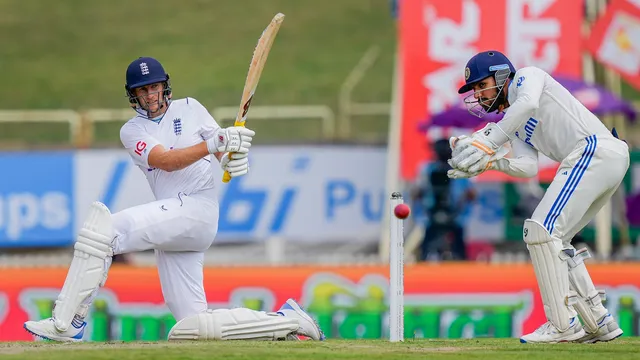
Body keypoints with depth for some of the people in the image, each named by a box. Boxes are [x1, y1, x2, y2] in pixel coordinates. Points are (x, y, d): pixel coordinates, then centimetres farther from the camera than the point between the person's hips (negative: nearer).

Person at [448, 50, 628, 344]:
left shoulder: (527, 76, 5)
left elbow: (528, 103, -20)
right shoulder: (513, 122, 27)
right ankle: (599, 323, 16)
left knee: (541, 231, -14)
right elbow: (528, 167, 10)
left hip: (594, 148, -10)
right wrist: (489, 163, -5)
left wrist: (489, 143, -24)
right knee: (553, 241, 16)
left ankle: (564, 325, -14)